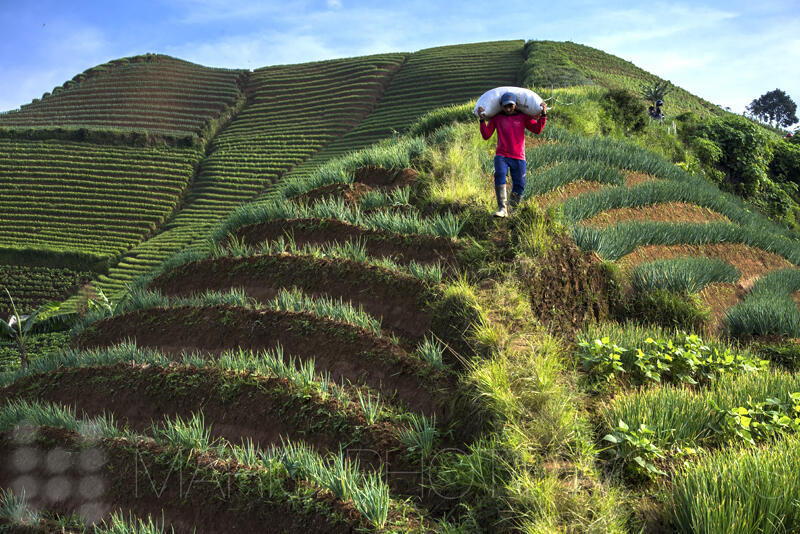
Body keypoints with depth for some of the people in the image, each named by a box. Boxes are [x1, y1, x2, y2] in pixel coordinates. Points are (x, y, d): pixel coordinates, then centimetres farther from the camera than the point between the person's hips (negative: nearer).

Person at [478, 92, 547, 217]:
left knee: (519, 185, 1)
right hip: (501, 155, -2)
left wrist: (543, 115, -9)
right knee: (499, 175, -28)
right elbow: (486, 136, 2)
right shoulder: (496, 118, 5)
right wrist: (482, 120, -10)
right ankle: (502, 208, -32)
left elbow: (537, 129, 2)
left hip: (518, 157, 2)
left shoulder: (523, 117, 6)